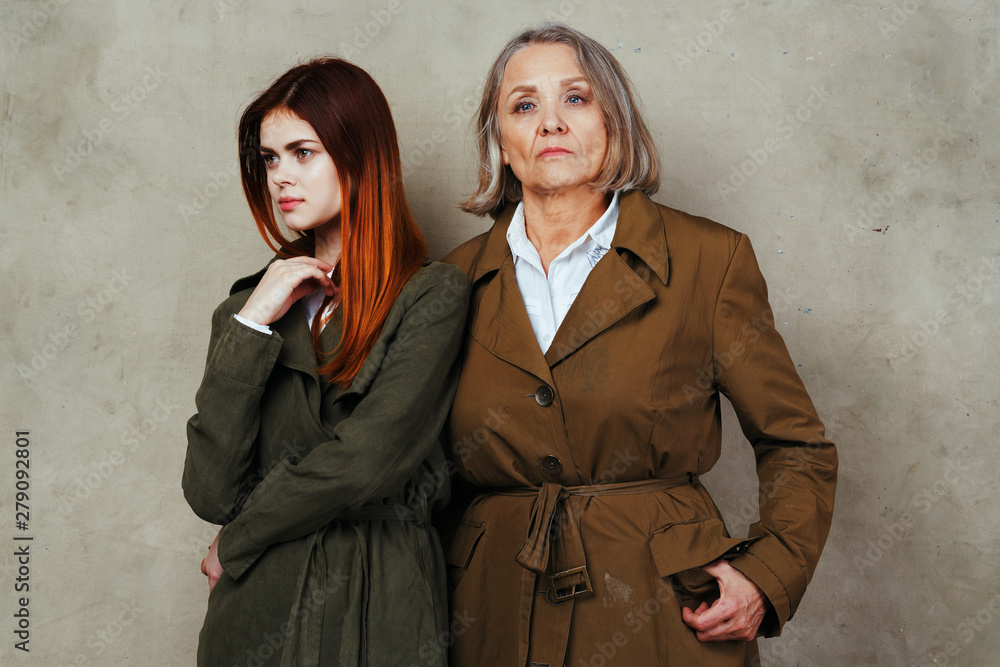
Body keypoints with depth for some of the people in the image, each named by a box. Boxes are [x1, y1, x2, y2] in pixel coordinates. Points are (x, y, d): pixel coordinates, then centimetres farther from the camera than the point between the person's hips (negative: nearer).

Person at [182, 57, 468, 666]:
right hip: (255, 614, 3)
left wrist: (236, 545, -4)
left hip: (381, 608, -3)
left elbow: (362, 463, -16)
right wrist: (251, 326, -12)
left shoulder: (434, 296, -8)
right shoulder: (250, 304, 3)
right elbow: (211, 494, -6)